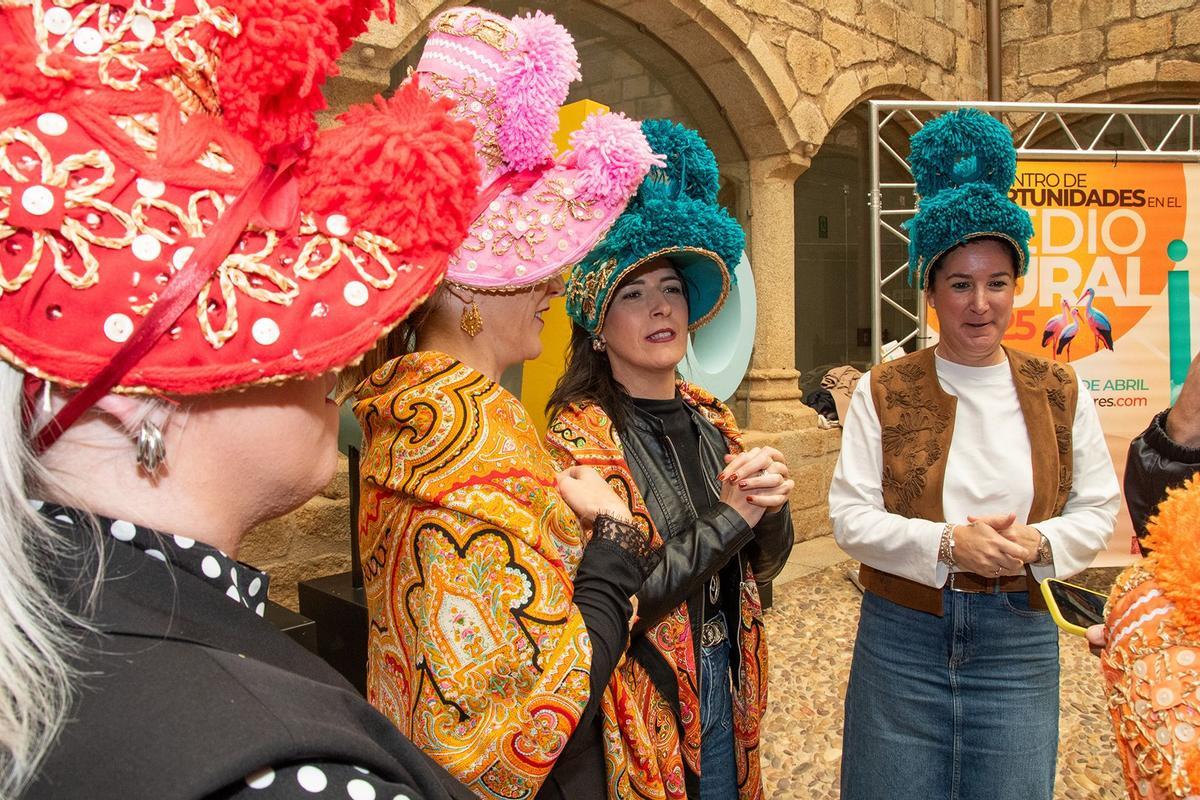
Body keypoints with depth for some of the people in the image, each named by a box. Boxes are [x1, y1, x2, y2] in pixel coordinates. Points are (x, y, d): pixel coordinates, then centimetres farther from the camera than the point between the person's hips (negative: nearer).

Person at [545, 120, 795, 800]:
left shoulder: (710, 419, 1)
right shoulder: (580, 434, -18)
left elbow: (765, 565, 4)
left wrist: (771, 505, -16)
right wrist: (730, 515, -22)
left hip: (723, 694, 6)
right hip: (643, 702, -6)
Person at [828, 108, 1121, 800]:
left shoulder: (1061, 393, 3)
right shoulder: (883, 393, -3)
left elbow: (1098, 510, 6)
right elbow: (851, 515, -7)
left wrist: (1037, 544, -14)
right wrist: (949, 544, -20)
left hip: (1018, 642, 2)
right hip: (901, 639, -1)